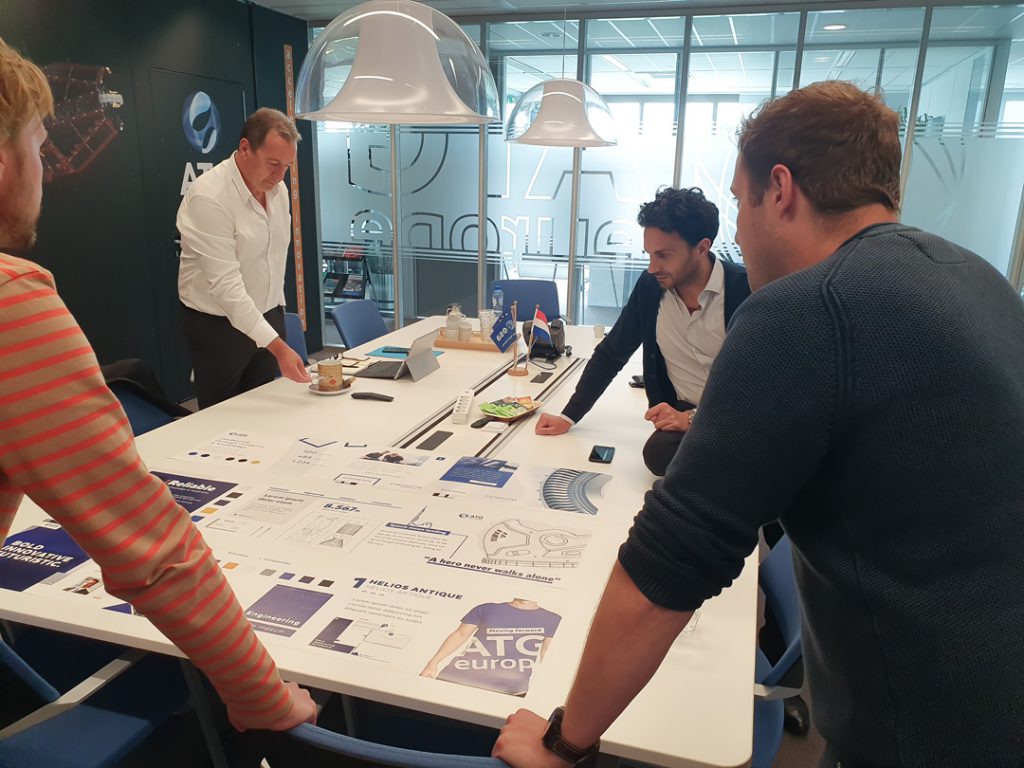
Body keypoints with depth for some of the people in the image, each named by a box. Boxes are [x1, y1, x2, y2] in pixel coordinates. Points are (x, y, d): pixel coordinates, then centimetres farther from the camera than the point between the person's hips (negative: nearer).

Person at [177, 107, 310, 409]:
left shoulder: (277, 188, 0)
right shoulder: (208, 197, -23)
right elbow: (225, 284, -28)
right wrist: (278, 347, -34)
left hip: (267, 317, 6)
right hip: (217, 325, -6)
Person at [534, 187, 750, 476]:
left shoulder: (745, 291, -15)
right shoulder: (650, 286, -1)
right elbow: (610, 354, 7)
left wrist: (694, 418, -22)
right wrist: (568, 417, 1)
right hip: (682, 415, 4)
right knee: (659, 452, -28)